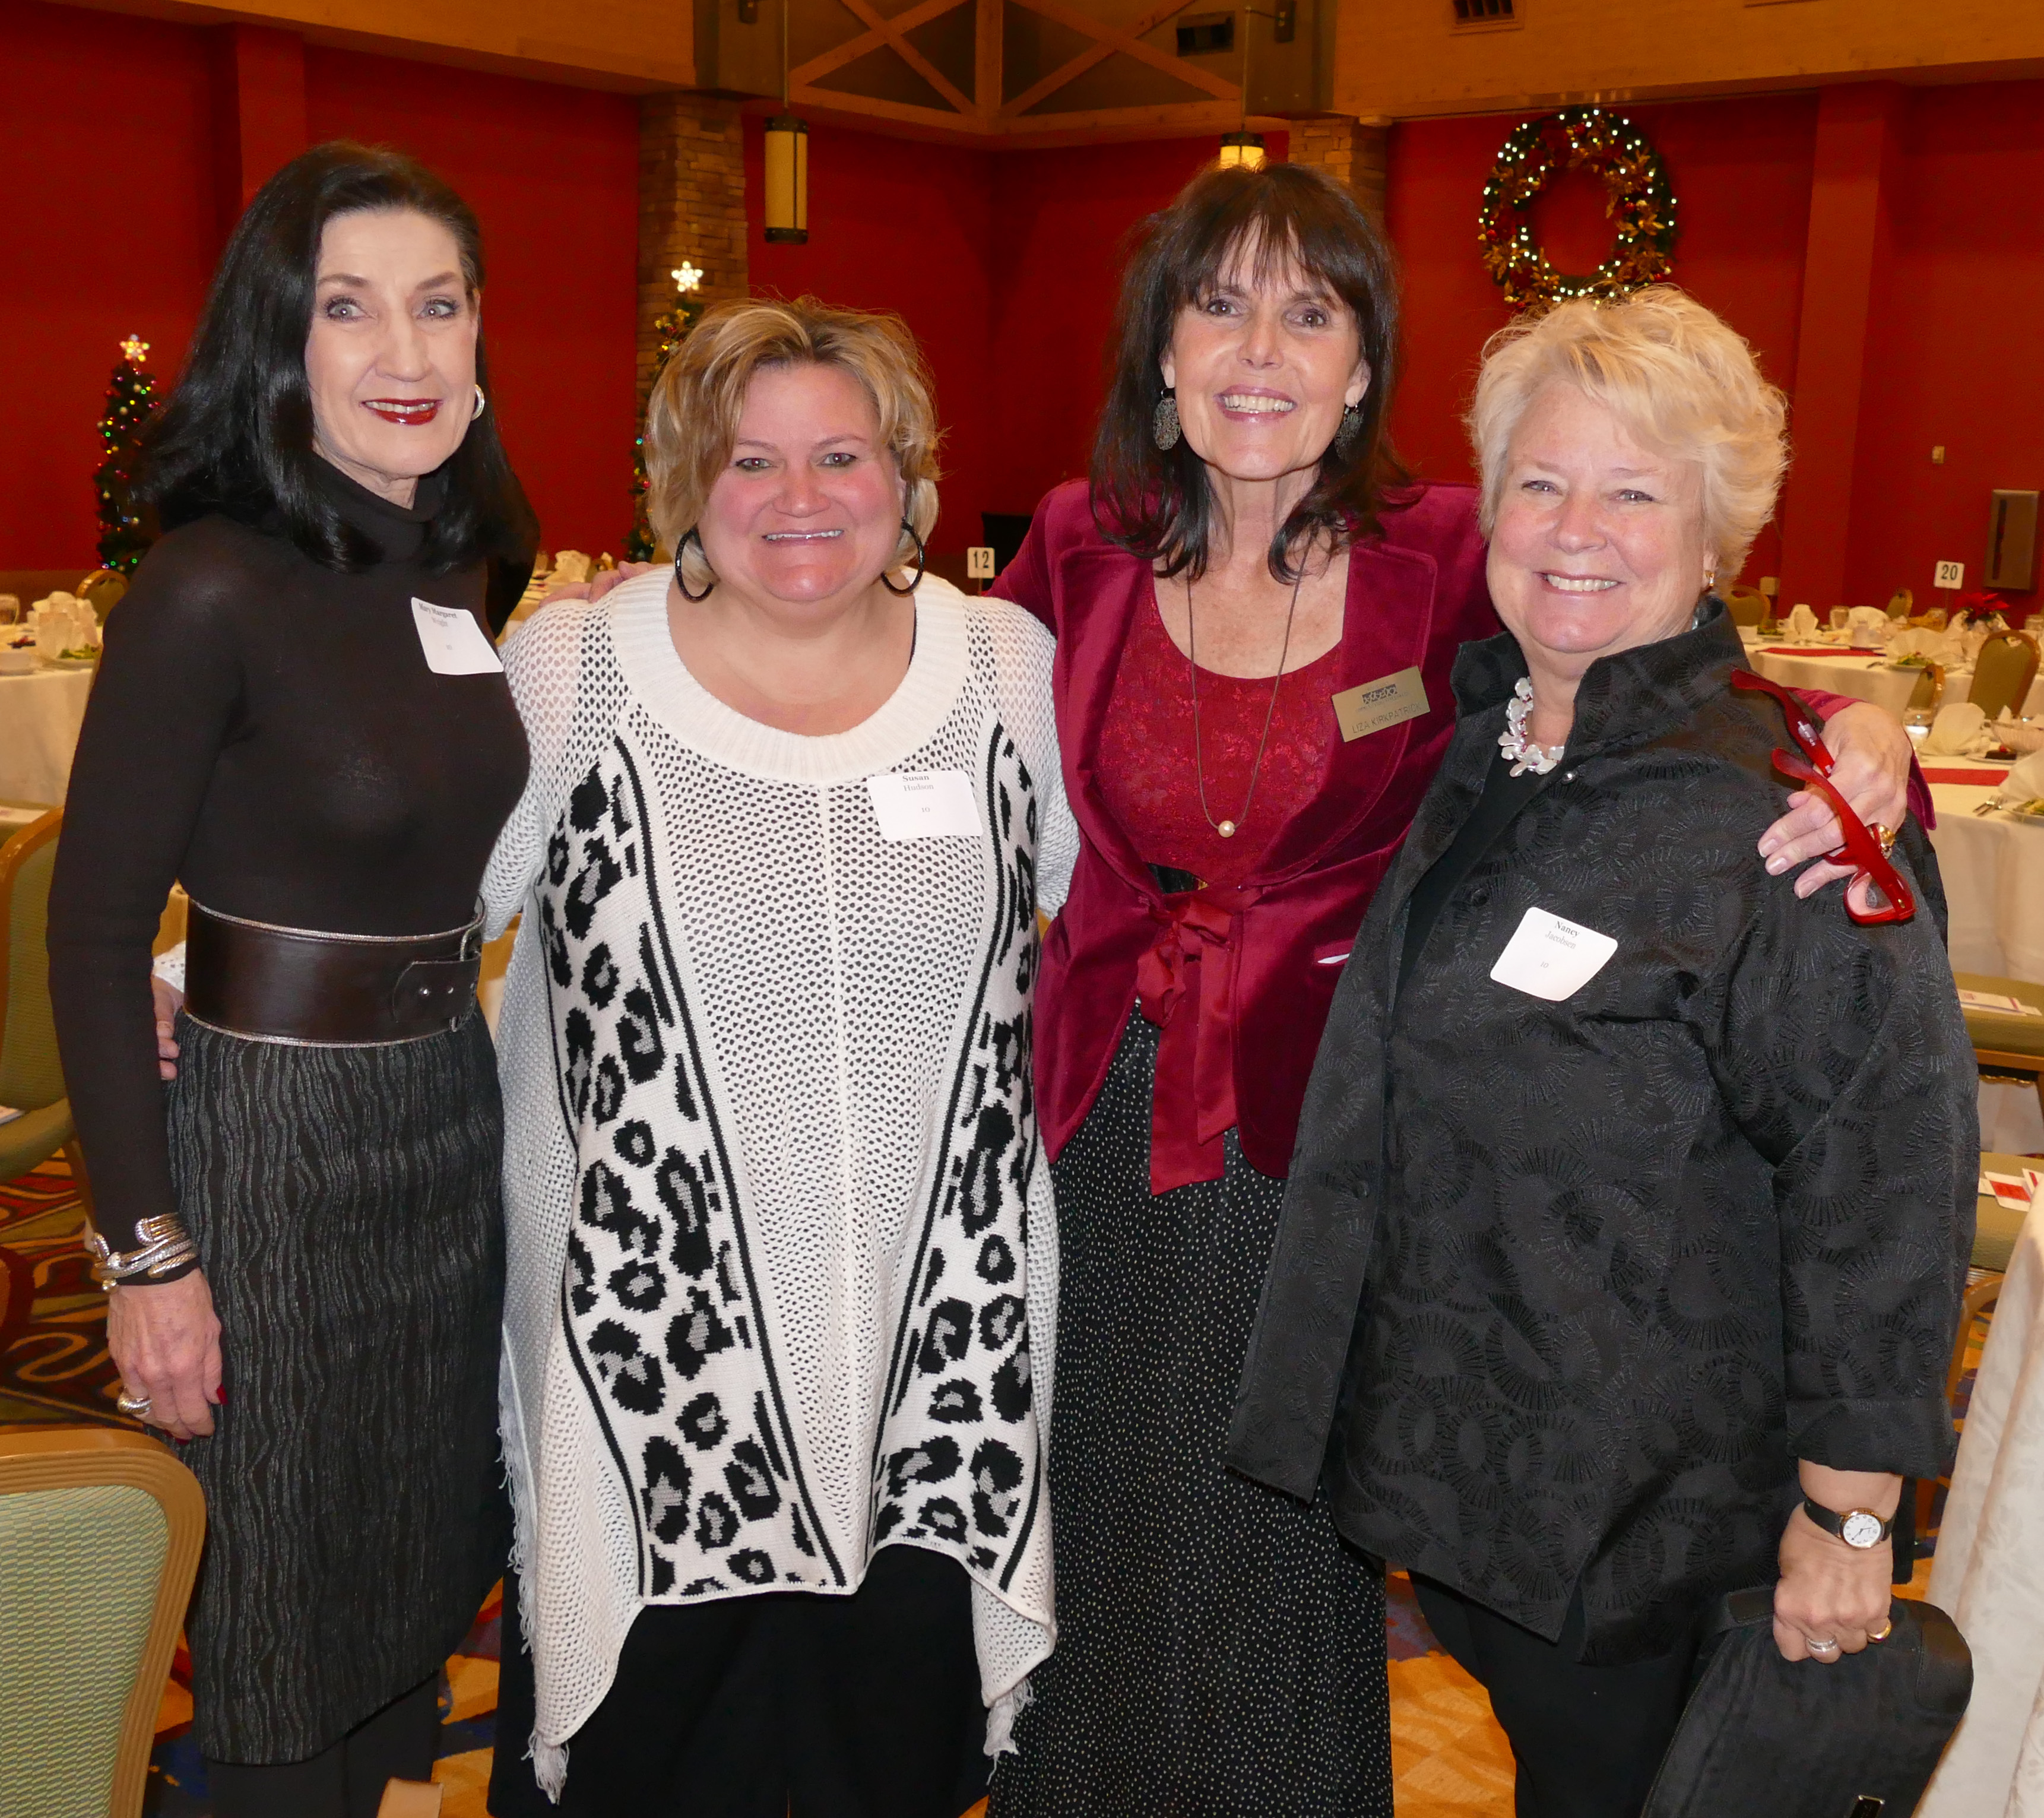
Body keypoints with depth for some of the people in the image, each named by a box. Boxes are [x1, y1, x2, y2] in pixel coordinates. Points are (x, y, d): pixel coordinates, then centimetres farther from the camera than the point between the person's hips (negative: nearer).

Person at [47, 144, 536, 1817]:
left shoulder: (462, 574, 4)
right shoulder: (215, 592, -18)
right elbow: (95, 930, -16)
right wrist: (147, 1247, -16)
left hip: (459, 1107, 7)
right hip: (277, 1130, -7)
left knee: (428, 1549, 22)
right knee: (291, 1591, 11)